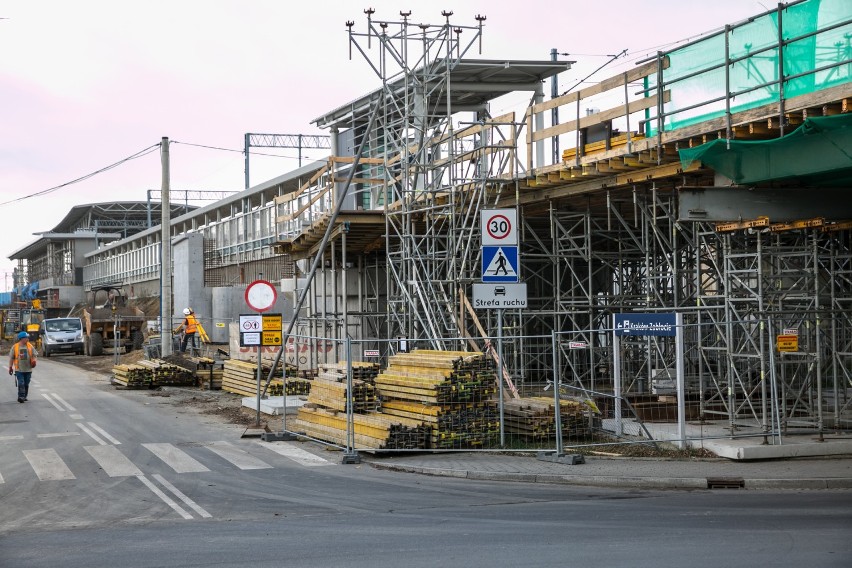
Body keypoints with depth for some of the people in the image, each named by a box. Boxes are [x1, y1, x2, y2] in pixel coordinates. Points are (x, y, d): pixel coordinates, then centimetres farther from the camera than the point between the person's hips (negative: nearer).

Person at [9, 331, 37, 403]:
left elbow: (34, 355, 7)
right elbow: (11, 358, 3)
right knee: (21, 384, -12)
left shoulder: (30, 347, 2)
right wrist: (10, 367, 2)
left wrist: (33, 361, -14)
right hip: (19, 369, -3)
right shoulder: (15, 347, -3)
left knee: (26, 384, 10)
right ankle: (21, 397, -11)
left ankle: (24, 397, 22)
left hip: (28, 369, 3)